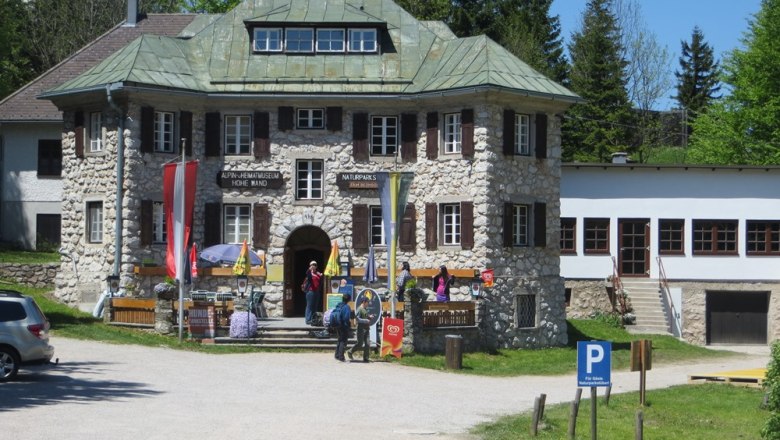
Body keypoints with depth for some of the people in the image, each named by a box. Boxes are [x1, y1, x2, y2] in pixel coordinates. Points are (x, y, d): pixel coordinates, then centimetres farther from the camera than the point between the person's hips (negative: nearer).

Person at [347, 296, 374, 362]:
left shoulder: (366, 309, 15)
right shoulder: (359, 309, -11)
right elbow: (357, 318, -18)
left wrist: (370, 317, 8)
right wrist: (366, 321, -21)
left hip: (366, 328, 8)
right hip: (361, 329, -8)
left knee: (367, 344, 2)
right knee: (360, 344, -2)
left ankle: (365, 358, 5)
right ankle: (350, 352, 19)